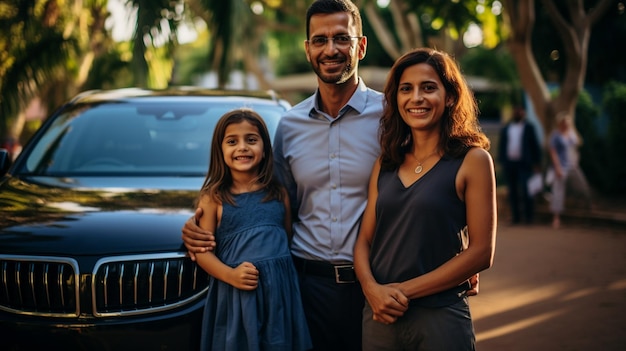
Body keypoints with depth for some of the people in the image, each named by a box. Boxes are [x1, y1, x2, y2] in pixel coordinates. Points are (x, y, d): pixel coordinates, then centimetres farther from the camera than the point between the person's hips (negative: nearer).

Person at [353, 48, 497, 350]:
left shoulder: (472, 160, -5)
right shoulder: (385, 164, 8)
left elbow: (481, 252, -10)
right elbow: (365, 239, 8)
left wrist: (404, 290, -13)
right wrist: (372, 288, -12)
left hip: (440, 316, -4)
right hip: (379, 316, 4)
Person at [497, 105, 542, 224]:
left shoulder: (529, 127, 7)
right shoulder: (505, 129, 15)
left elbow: (535, 145, 5)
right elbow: (501, 146, 15)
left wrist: (537, 163, 0)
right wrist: (501, 161, 6)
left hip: (524, 164, -3)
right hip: (509, 164, 3)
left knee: (526, 190, -11)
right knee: (512, 191, 4)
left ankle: (529, 216, -1)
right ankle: (516, 216, 8)